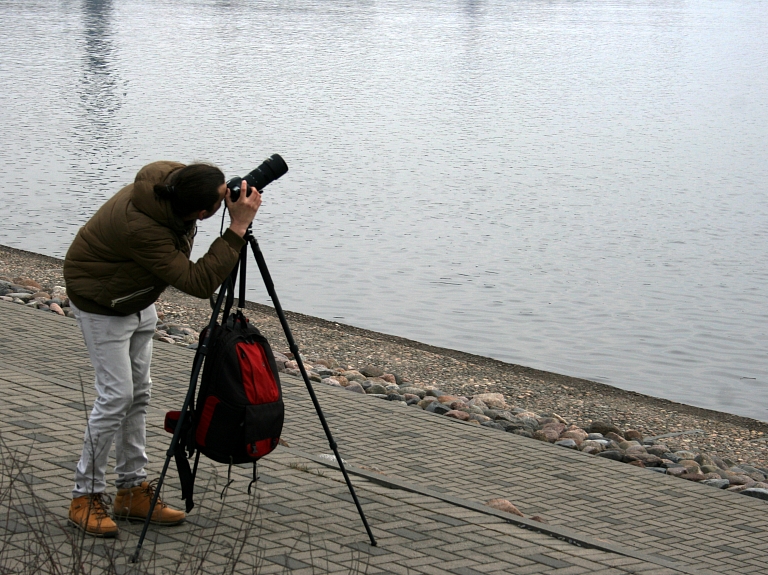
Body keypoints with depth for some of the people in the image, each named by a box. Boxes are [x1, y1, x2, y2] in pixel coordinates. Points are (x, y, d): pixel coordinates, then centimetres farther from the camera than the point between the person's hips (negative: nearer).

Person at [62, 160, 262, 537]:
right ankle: (86, 497, 1)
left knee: (138, 393, 9)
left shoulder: (172, 179, -19)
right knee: (116, 396, -11)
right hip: (102, 305, -8)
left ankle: (133, 490, 17)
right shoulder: (140, 228, -42)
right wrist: (237, 229, -42)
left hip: (139, 300, 9)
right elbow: (199, 283, -40)